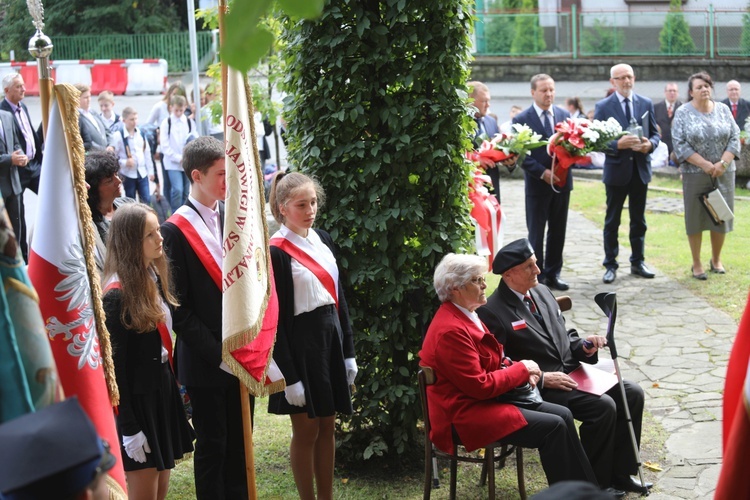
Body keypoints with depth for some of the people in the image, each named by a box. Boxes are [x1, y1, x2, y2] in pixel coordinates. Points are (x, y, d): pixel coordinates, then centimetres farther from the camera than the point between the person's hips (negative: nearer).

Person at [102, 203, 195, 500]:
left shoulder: (155, 280, 6)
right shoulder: (116, 296, -17)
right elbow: (114, 365, -16)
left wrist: (175, 393, 12)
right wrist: (128, 427, -16)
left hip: (163, 394, 8)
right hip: (136, 400, -8)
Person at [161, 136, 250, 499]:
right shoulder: (176, 231, -10)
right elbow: (179, 309, -10)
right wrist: (218, 353, -13)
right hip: (204, 359, -5)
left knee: (240, 442, 13)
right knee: (212, 445, 6)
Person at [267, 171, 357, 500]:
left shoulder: (323, 240, 8)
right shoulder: (276, 252, -13)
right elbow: (275, 318, -13)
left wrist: (348, 352, 12)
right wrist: (289, 375, -15)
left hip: (331, 337, 7)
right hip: (300, 343, -6)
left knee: (327, 427, 12)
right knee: (306, 430, 3)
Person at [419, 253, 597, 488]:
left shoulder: (465, 315, 9)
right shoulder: (450, 330, -23)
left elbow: (493, 361, 19)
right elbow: (480, 385, -23)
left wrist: (523, 371, -1)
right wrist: (521, 370, -11)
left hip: (485, 400, 10)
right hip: (466, 415, -10)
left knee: (563, 415, 1)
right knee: (553, 427, -16)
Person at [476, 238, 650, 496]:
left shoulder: (542, 292, 11)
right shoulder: (492, 311, -14)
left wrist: (584, 347, -1)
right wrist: (542, 378, -20)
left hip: (571, 373, 8)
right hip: (539, 388, -8)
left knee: (632, 393, -5)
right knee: (603, 406, -25)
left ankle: (620, 473, 4)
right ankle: (595, 482, -7)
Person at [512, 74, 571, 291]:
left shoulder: (564, 115, 7)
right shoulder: (521, 120, -6)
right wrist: (542, 172, -18)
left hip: (562, 181, 4)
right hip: (537, 184, -4)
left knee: (558, 232, 11)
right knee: (536, 233, 3)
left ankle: (553, 274, 21)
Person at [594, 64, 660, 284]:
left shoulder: (646, 104, 6)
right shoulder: (603, 107, -4)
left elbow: (655, 133, 8)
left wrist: (650, 144, -14)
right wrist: (618, 144, -23)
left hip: (640, 169, 3)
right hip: (616, 169, -3)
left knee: (638, 220, 12)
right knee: (612, 221, 5)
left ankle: (638, 262, 23)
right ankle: (610, 265, 12)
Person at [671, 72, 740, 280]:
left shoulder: (723, 110, 6)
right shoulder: (683, 113, -2)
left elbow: (735, 138, 2)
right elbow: (680, 145, -9)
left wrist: (722, 163, -12)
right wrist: (705, 165, -16)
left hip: (723, 173, 3)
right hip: (695, 174, -3)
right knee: (695, 217, 2)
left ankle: (716, 260, 23)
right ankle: (697, 264, 11)